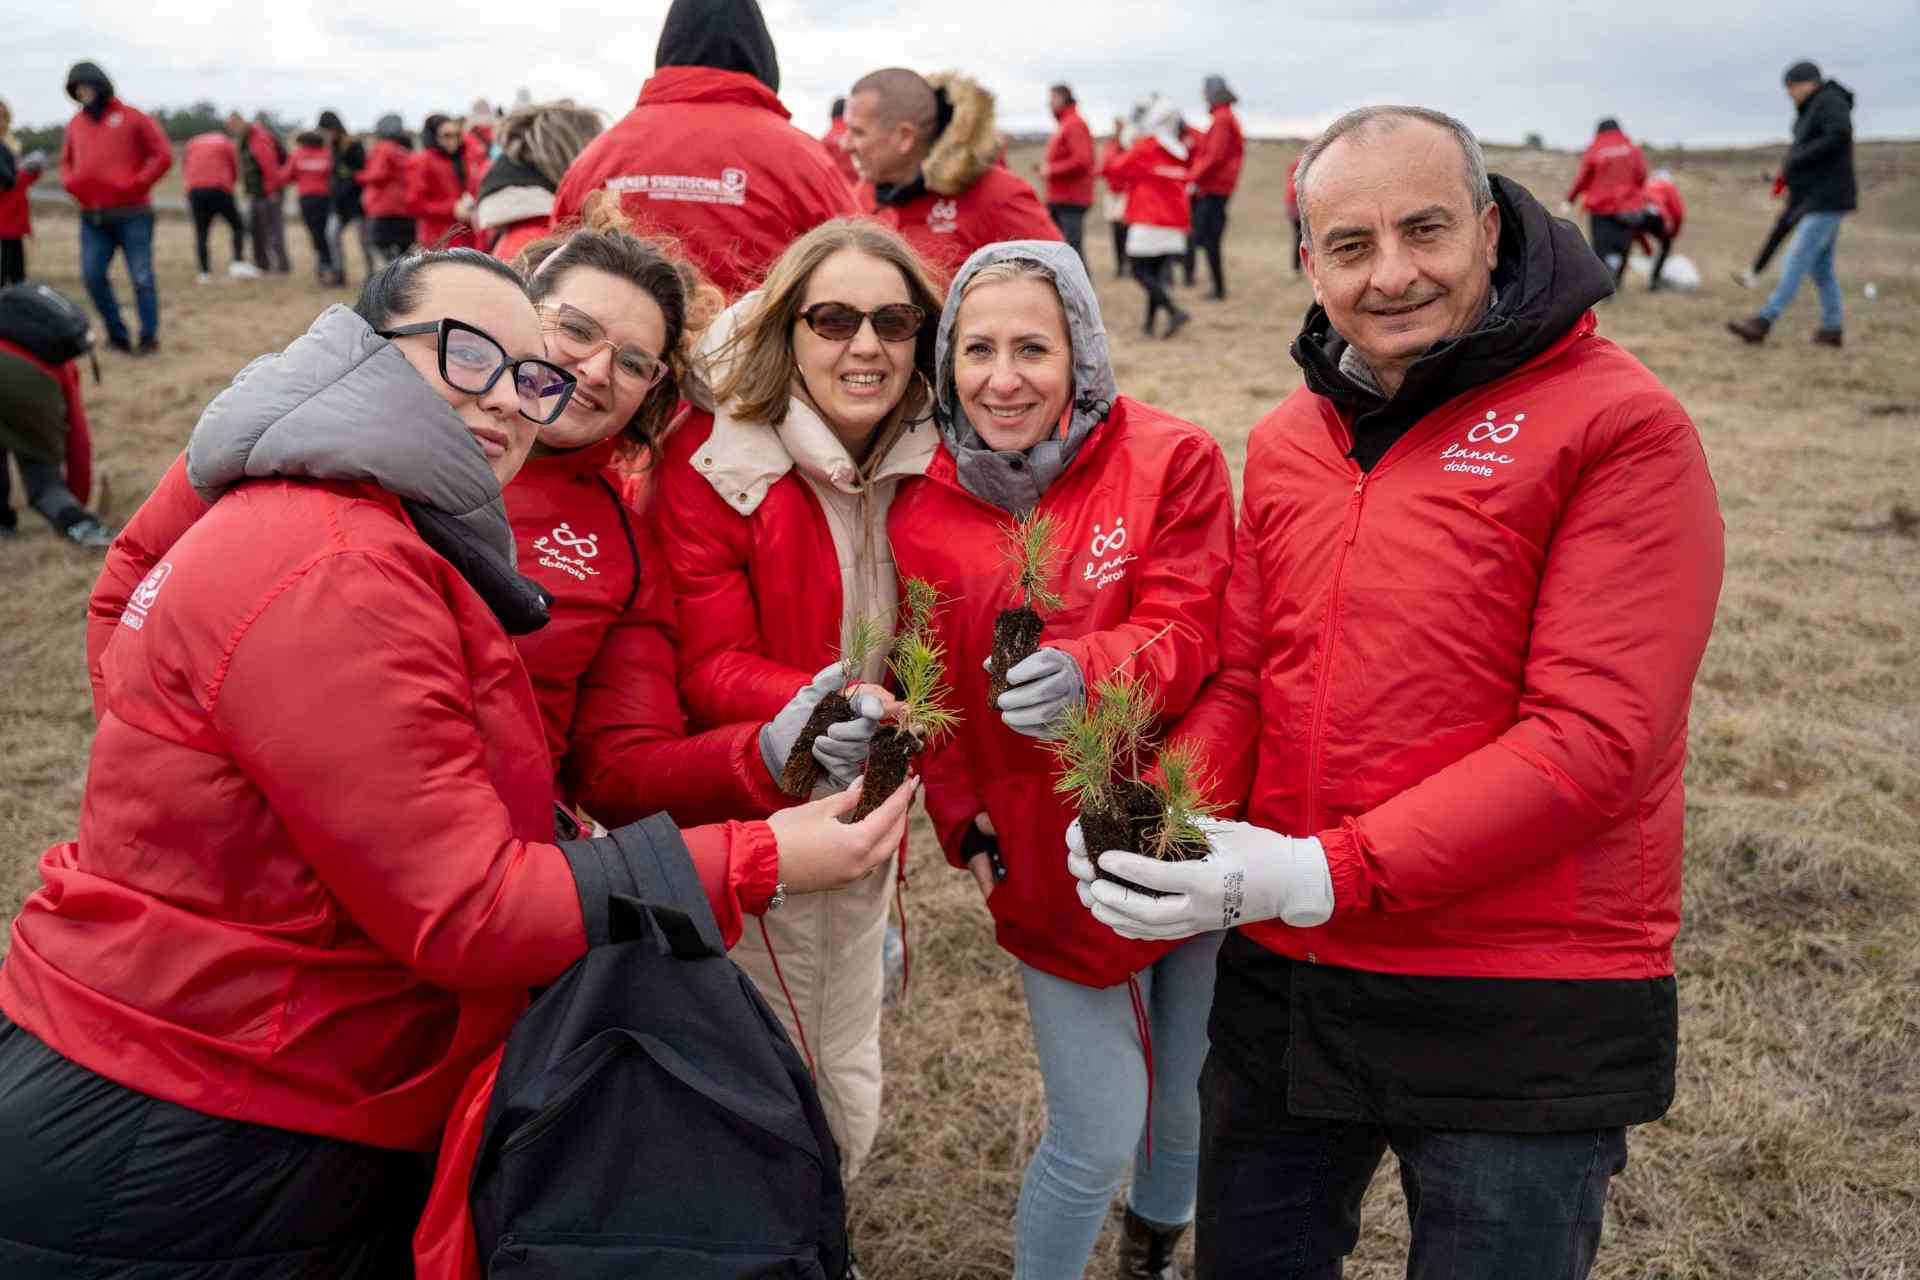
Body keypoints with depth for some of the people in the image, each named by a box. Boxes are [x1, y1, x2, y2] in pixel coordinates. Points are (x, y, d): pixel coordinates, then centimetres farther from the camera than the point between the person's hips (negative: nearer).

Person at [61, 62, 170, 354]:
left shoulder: (132, 118, 0)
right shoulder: (75, 124, 14)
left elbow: (163, 155, -3)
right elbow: (67, 162, 25)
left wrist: (136, 183, -13)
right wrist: (70, 182, 3)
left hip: (132, 214, -5)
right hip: (93, 217, 5)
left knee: (141, 277, -3)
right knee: (93, 275, -2)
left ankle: (149, 336, 8)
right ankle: (117, 334, 10)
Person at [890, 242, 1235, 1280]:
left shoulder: (1172, 461, -10)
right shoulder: (922, 509, -3)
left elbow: (1190, 637, -19)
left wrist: (1084, 670, -38)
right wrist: (960, 825, -6)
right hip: (1047, 869, 0)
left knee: (1191, 1111, 19)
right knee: (1098, 1138, 3)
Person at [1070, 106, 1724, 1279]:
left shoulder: (1622, 425, -13)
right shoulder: (1289, 441, 7)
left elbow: (1592, 735, -20)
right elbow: (1245, 681, 8)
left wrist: (1325, 875, -25)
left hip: (1525, 1008, -5)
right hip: (1282, 978, 6)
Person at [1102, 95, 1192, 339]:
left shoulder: (1144, 148, -8)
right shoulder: (1179, 152, 10)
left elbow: (1111, 169, -4)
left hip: (1148, 220, -7)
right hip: (1175, 221, 7)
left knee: (1139, 269, -5)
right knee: (1159, 271, 9)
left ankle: (1175, 310, -20)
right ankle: (1150, 323, 9)